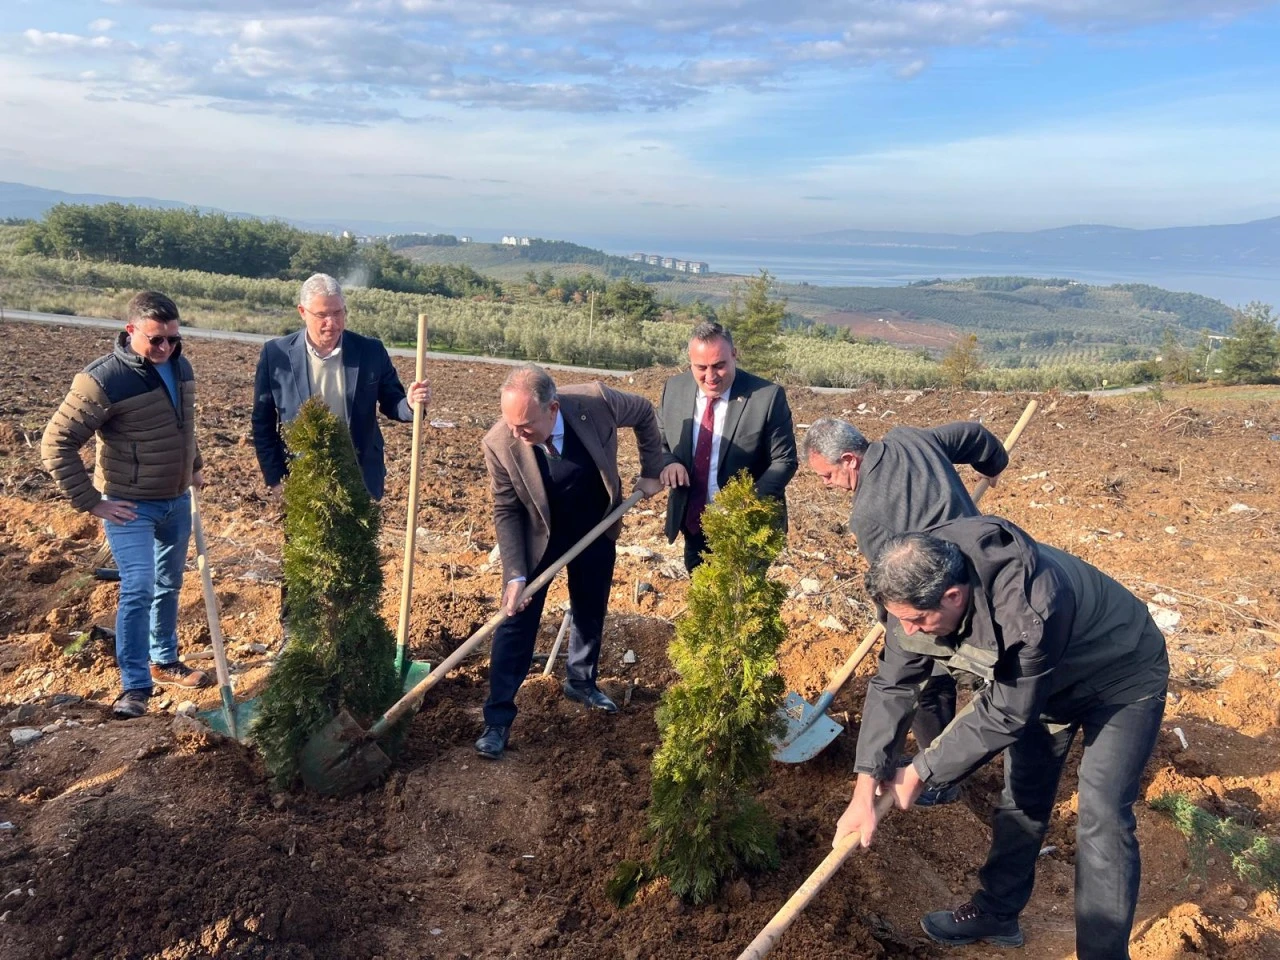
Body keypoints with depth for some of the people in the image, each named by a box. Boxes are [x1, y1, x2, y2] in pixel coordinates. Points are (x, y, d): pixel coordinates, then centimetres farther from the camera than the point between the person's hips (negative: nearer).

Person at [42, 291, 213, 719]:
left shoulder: (180, 368, 1)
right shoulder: (103, 380, -21)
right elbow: (57, 443, -19)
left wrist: (194, 466, 18)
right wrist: (91, 502, -18)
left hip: (177, 501, 7)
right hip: (130, 507, -7)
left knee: (168, 586, 17)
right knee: (138, 589, -10)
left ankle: (164, 662, 35)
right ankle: (135, 686, 2)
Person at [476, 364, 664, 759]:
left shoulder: (597, 402, -32)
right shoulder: (499, 443, -32)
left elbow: (644, 413, -9)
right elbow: (507, 511, -18)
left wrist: (651, 471, -3)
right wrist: (514, 574, -23)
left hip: (596, 529, 2)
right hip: (538, 535, -2)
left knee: (591, 611, 18)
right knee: (516, 618, -2)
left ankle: (581, 681, 42)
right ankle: (498, 716, 11)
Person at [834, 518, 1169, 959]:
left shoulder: (1031, 609, -45)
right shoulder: (922, 586, -25)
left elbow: (1004, 714, -32)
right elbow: (892, 683, -18)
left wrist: (920, 771, -23)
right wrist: (865, 787, -24)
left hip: (1122, 678, -6)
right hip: (1045, 677, 6)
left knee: (1101, 819, -12)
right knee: (1022, 798, 14)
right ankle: (997, 912, 31)